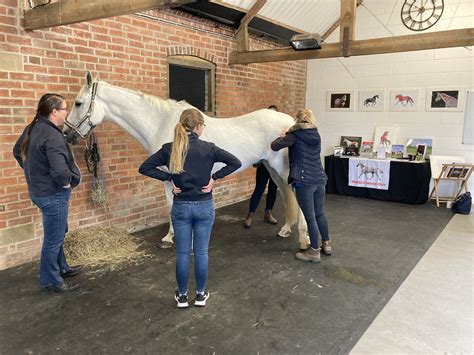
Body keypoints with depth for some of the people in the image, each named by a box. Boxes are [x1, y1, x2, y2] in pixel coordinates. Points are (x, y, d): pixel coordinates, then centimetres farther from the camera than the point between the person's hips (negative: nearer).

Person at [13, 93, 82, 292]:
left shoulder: (32, 129, 4)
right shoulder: (52, 136, -26)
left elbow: (18, 151, 20)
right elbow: (60, 171, -35)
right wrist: (68, 183, -14)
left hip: (39, 190, 10)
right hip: (54, 194, -10)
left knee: (57, 234, 25)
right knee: (54, 239, 5)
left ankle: (61, 268, 41)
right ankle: (51, 281, 21)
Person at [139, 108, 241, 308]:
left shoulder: (169, 149, -5)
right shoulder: (208, 148, -10)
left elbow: (144, 168, -5)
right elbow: (235, 163, -11)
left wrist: (168, 178, -4)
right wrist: (214, 178, -7)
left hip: (181, 207, 1)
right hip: (204, 206, -1)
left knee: (182, 253, 12)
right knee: (201, 252, 12)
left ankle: (182, 296, 24)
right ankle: (200, 294, 25)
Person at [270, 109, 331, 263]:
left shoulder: (295, 135, -8)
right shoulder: (316, 135, 10)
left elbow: (274, 146, -8)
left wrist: (282, 137, 12)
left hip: (304, 181, -6)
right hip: (320, 178, 6)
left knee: (310, 217, 2)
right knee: (320, 213, 21)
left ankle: (314, 252, 13)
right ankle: (326, 244, 35)